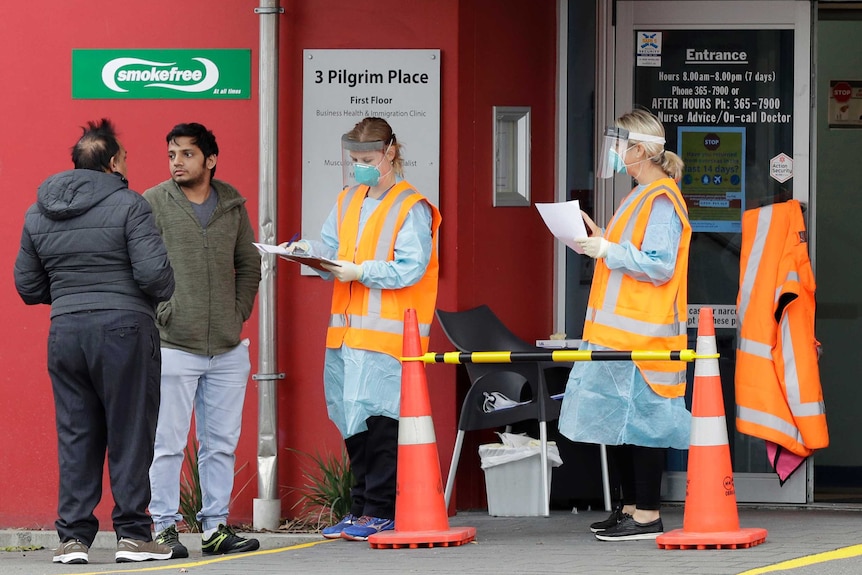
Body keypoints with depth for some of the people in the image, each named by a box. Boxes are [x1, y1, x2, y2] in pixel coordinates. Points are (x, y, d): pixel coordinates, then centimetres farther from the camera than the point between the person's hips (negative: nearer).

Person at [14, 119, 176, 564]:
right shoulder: (128, 206, -7)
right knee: (130, 435, 2)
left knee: (75, 439, 8)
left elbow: (27, 286, 13)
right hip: (123, 328, -5)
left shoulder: (38, 213, 11)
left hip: (65, 331, 5)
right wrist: (162, 293, 6)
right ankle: (132, 535, 2)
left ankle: (73, 536, 5)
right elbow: (154, 273, -15)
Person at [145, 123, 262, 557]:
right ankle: (164, 528, 4)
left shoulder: (232, 205, 10)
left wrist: (240, 313, 9)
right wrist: (161, 314, -8)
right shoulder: (153, 204, -2)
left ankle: (216, 528, 15)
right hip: (173, 346, -4)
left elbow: (249, 264, 19)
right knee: (168, 444, -3)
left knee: (221, 444, 8)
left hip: (228, 349, 4)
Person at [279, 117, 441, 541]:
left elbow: (410, 268, -12)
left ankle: (382, 511, -4)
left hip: (388, 333, -7)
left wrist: (360, 272, -19)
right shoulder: (347, 202, 18)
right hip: (346, 330, 7)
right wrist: (310, 251, -5)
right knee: (352, 421, 8)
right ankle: (361, 509, 14)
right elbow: (331, 250, 16)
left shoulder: (411, 208, -4)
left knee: (380, 420, -8)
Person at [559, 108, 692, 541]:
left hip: (644, 331, -10)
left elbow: (659, 266, -19)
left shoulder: (660, 200, -13)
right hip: (623, 328, 10)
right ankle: (632, 507, 17)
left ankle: (647, 516, -6)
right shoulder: (643, 196, 18)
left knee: (640, 419, -8)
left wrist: (608, 251, -18)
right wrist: (602, 243, 13)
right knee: (618, 421, 11)